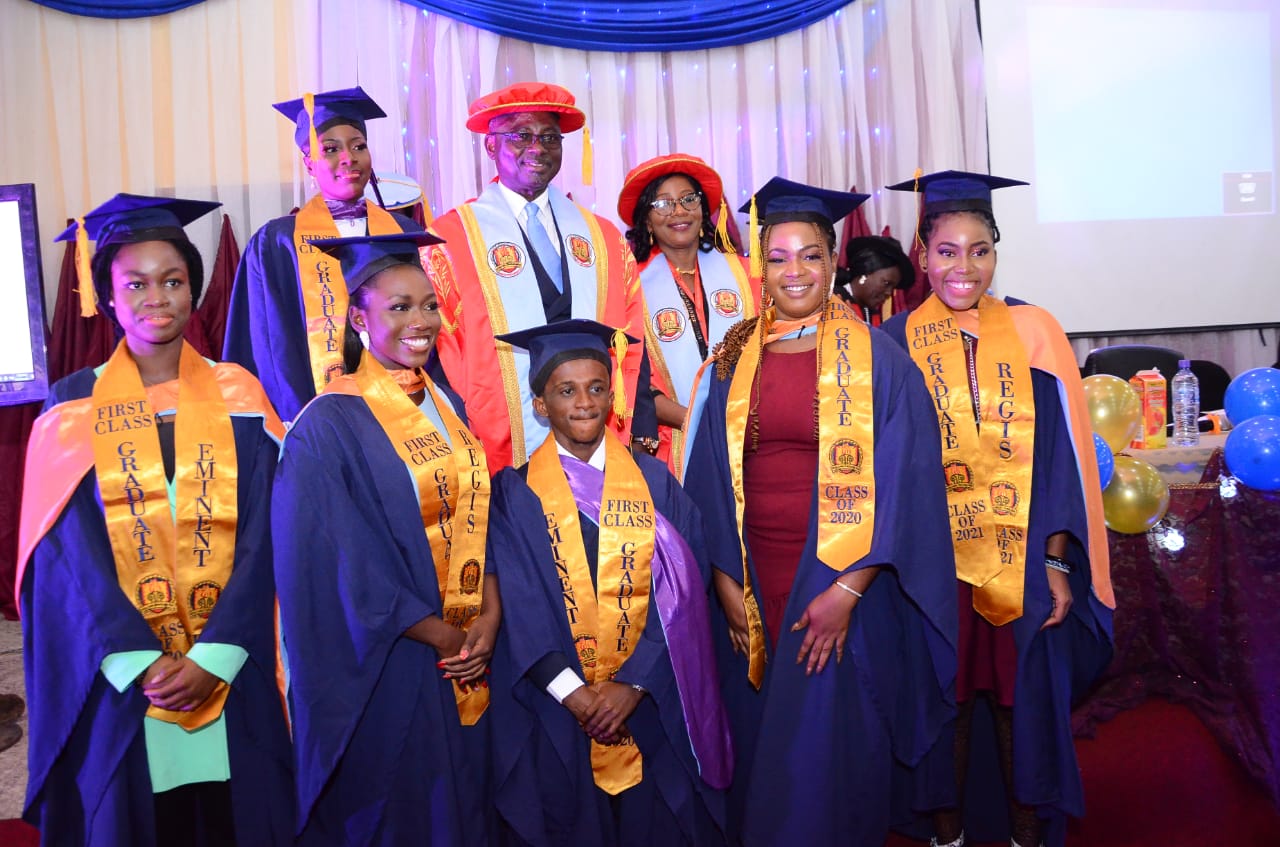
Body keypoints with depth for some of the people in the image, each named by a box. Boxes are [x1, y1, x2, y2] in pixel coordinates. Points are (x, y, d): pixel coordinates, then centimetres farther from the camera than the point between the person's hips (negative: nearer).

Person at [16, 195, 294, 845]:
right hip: (118, 677, 0)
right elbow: (72, 549, -4)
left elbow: (262, 536, -5)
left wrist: (212, 658, -15)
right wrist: (143, 661, -15)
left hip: (232, 672, 0)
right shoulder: (74, 406, 1)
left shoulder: (237, 397, 1)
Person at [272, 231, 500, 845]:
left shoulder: (446, 406, 6)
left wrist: (489, 617, -9)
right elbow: (343, 565, -17)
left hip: (464, 661, 6)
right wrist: (441, 636, -13)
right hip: (384, 664, -6)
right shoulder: (330, 425, -15)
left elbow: (479, 515, 5)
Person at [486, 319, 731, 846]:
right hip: (553, 709, -1)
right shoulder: (514, 492, -2)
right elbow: (519, 603, -8)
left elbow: (679, 595, -5)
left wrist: (633, 684, -14)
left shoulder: (656, 483, 1)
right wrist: (570, 691, -17)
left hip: (650, 706, 1)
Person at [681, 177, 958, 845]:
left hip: (842, 576, -3)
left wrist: (848, 590, -15)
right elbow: (710, 481, 7)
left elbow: (901, 483, -8)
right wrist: (726, 583, -1)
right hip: (752, 580, 3)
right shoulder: (734, 361, 5)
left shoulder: (874, 360, -4)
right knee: (759, 735, 14)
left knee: (832, 735, 5)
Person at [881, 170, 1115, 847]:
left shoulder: (1033, 333, -1)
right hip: (933, 557, 0)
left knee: (1024, 698, 10)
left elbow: (1059, 455, -2)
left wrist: (1057, 564, -8)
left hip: (1023, 559, 0)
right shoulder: (896, 342, -2)